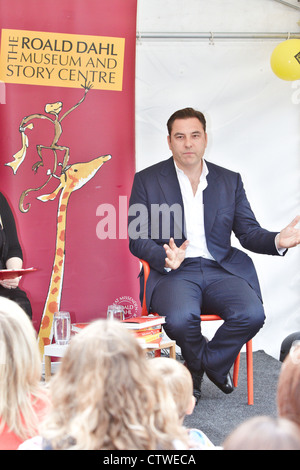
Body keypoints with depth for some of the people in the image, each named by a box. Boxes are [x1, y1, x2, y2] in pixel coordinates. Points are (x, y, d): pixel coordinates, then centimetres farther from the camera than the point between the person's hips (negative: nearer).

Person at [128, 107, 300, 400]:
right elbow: (137, 240, 2)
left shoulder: (230, 181, 15)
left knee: (252, 314, -27)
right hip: (173, 273, -2)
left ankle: (197, 368, 0)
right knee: (180, 318, -35)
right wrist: (167, 258, -19)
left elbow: (249, 233, 12)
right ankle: (213, 368, 1)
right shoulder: (147, 180, 7)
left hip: (221, 270, 3)